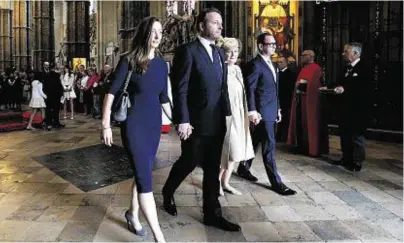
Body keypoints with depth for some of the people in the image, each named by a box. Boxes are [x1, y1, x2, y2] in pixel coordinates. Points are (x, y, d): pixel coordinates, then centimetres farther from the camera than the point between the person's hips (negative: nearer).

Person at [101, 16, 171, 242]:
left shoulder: (162, 64, 7)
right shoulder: (129, 60, -8)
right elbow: (112, 91, -8)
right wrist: (106, 124, -11)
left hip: (154, 124, 6)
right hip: (134, 124, -6)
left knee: (143, 173, 16)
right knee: (145, 178, -8)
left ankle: (133, 214, 40)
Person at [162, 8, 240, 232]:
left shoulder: (220, 54, 13)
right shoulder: (187, 51, -10)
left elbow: (223, 88, 15)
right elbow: (180, 89, -14)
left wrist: (226, 114, 9)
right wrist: (182, 121, -19)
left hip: (216, 122, 7)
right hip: (195, 122, -6)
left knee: (213, 169, 10)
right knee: (189, 162, 9)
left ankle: (212, 213, 22)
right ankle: (168, 192, 38)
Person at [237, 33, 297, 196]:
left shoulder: (272, 65, 16)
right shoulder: (255, 64, -12)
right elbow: (249, 89, -17)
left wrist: (278, 109, 17)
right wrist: (252, 111, -22)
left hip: (271, 111, 9)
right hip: (262, 112, -9)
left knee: (255, 142, 18)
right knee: (269, 146, -5)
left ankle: (243, 168, 34)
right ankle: (276, 182, 3)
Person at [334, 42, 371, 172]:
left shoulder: (363, 68, -11)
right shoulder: (347, 68, 14)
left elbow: (364, 88, -21)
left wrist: (345, 89, -26)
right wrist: (336, 88, -4)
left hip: (358, 108, -9)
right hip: (346, 107, 9)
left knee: (357, 135, 0)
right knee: (345, 134, 15)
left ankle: (357, 163, 10)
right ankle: (347, 159, 28)